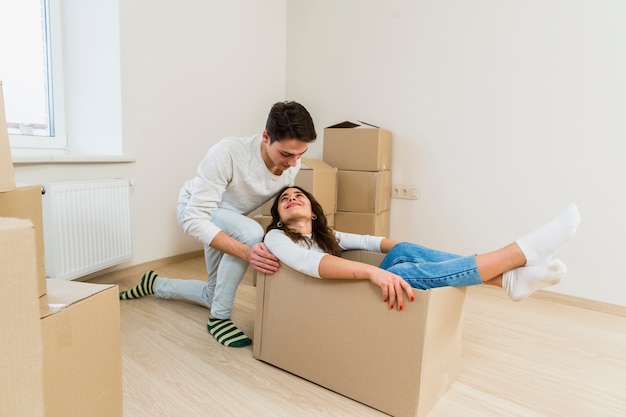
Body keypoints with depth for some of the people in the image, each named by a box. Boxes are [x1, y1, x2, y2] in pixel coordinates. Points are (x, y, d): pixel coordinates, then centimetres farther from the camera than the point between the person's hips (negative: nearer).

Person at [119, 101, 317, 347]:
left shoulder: (292, 164, -24)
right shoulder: (227, 153, -41)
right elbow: (194, 219, -40)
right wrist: (246, 252, -51)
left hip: (229, 217, 6)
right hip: (193, 208, -6)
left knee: (213, 296, 14)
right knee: (251, 232, -37)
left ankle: (155, 284, 42)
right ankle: (219, 318, -16)